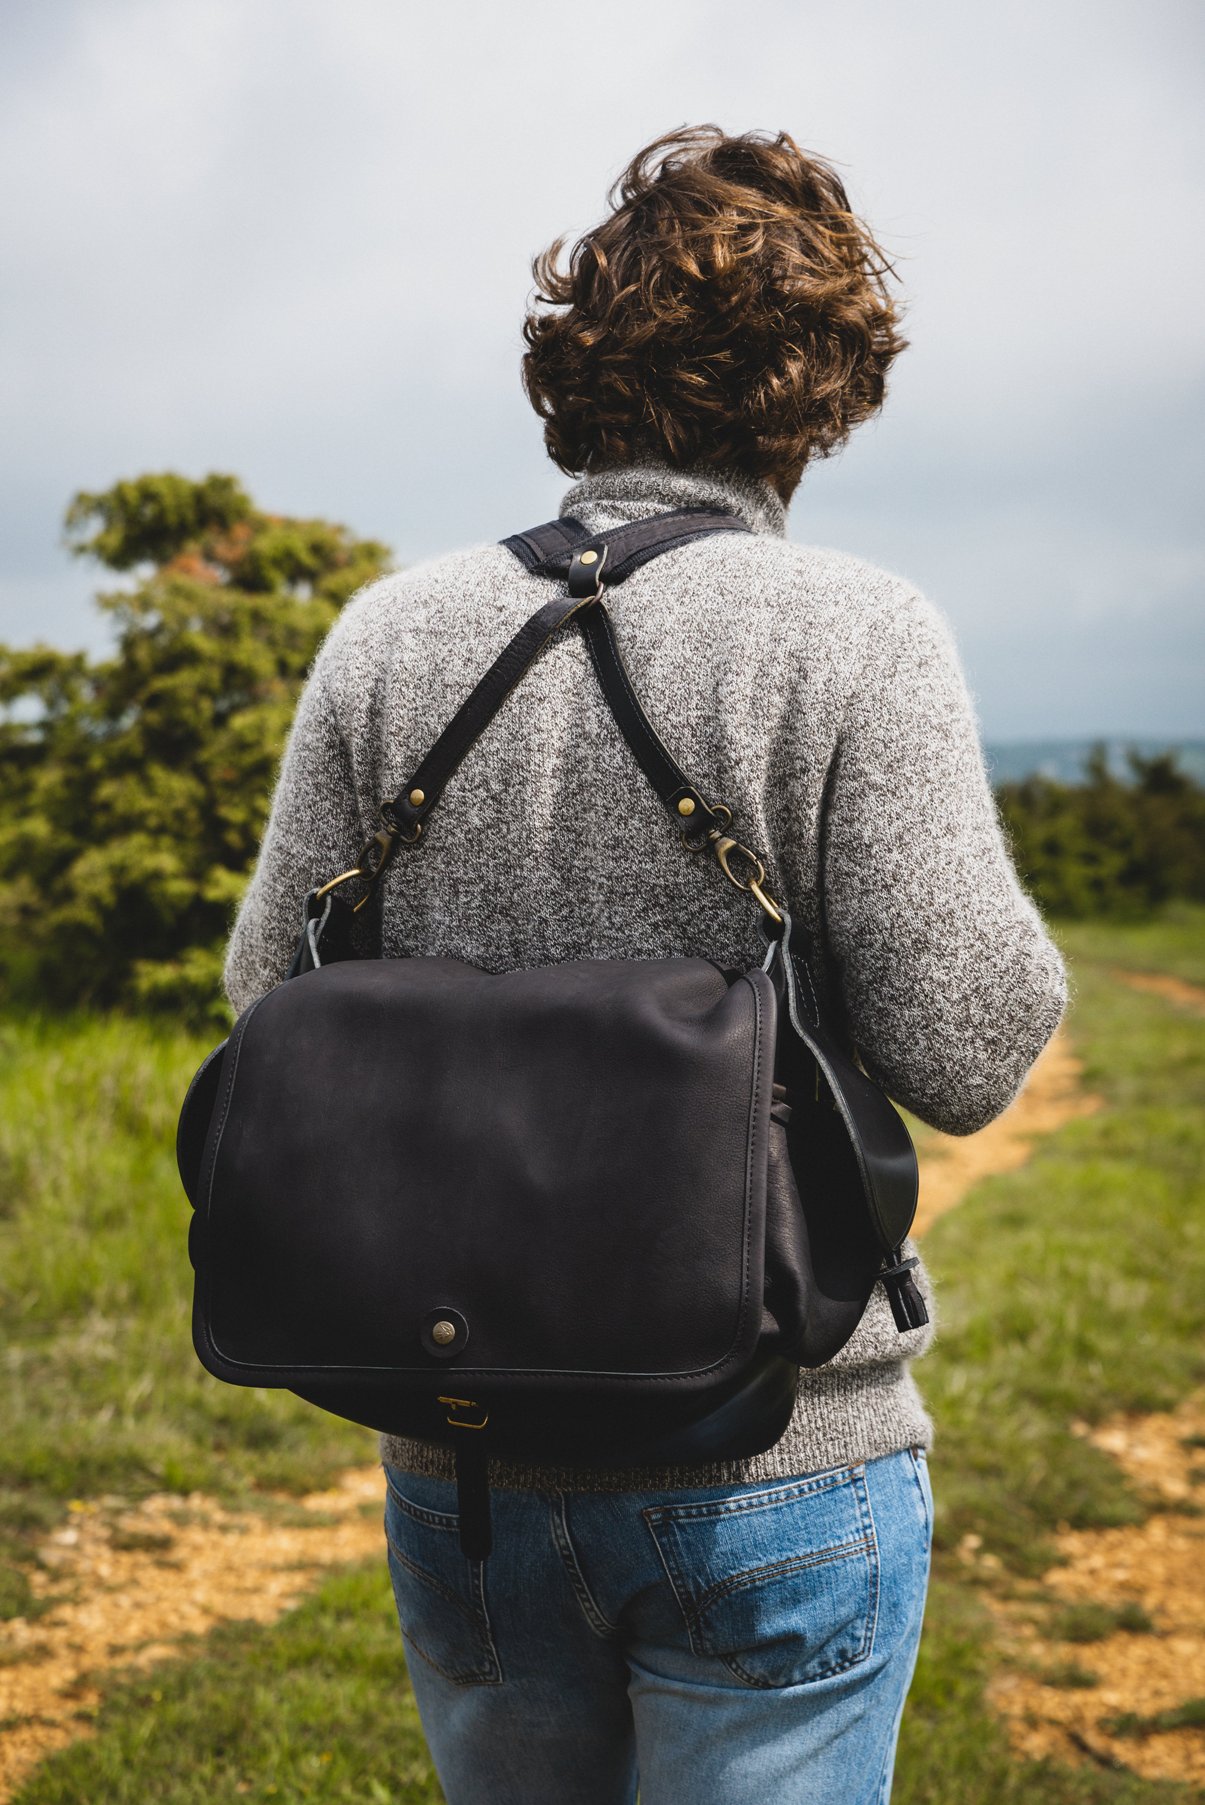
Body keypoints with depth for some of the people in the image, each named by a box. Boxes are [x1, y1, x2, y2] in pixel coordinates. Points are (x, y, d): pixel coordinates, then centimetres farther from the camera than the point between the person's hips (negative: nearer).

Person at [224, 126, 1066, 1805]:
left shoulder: (392, 632, -2)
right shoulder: (857, 633, -12)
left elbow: (271, 998, 1)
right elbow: (967, 1051, -15)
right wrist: (995, 892, 5)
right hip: (769, 1473, -3)